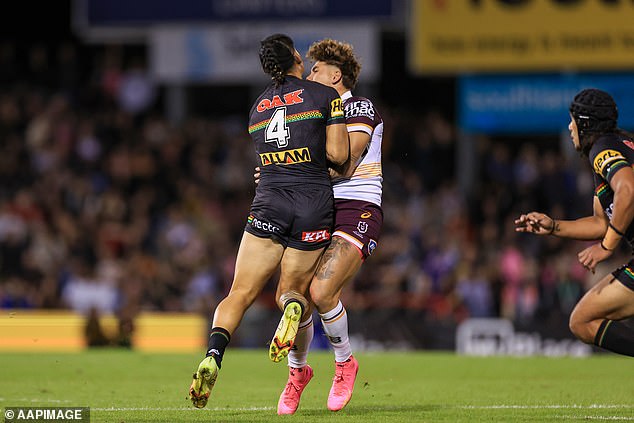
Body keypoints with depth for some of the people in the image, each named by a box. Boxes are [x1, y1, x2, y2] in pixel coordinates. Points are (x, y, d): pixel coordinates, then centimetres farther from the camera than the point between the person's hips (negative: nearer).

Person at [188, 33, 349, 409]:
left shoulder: (258, 108, 16)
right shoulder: (326, 96, 2)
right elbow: (337, 155, -5)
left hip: (269, 202, 2)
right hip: (315, 203, -2)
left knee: (240, 294, 1)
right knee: (292, 290, 14)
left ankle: (213, 358, -25)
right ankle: (294, 306, -25)